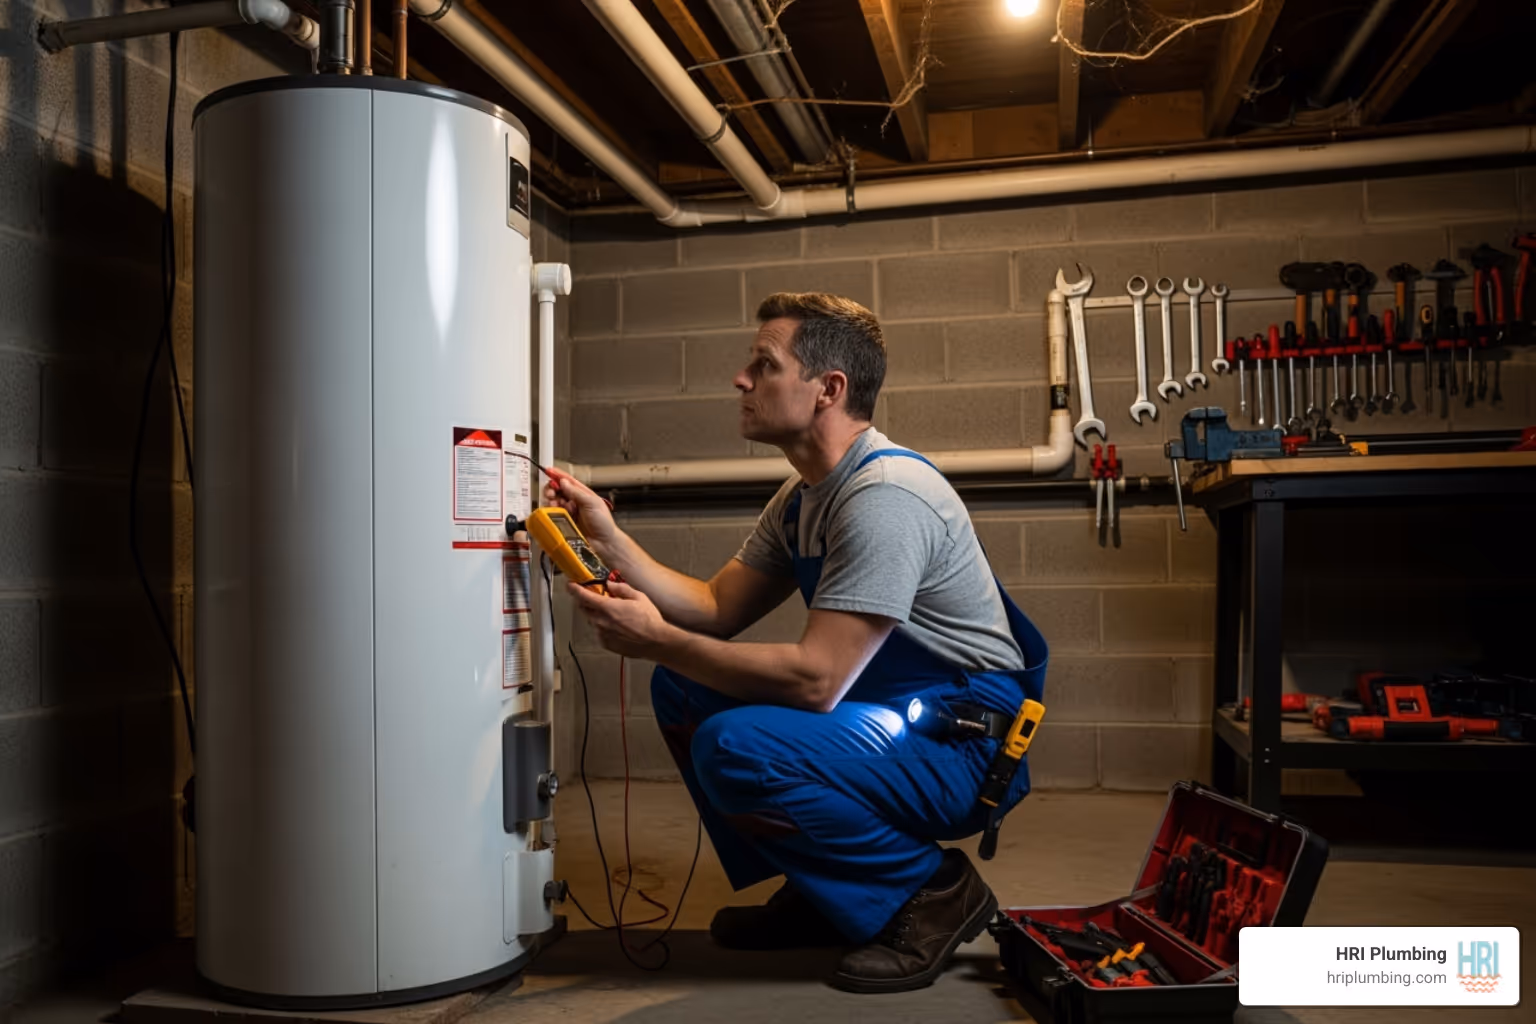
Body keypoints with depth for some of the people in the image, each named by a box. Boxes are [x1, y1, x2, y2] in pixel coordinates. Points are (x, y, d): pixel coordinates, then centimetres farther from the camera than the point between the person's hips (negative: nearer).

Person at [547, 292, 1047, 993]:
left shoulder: (885, 495, -23)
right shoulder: (801, 499, 10)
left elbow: (815, 680, -27)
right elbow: (717, 607, 8)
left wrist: (656, 640, -21)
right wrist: (609, 540, 0)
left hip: (967, 745, -10)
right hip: (891, 719, 10)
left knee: (734, 748, -28)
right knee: (682, 688, 5)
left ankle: (933, 891, -6)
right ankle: (820, 897, 14)